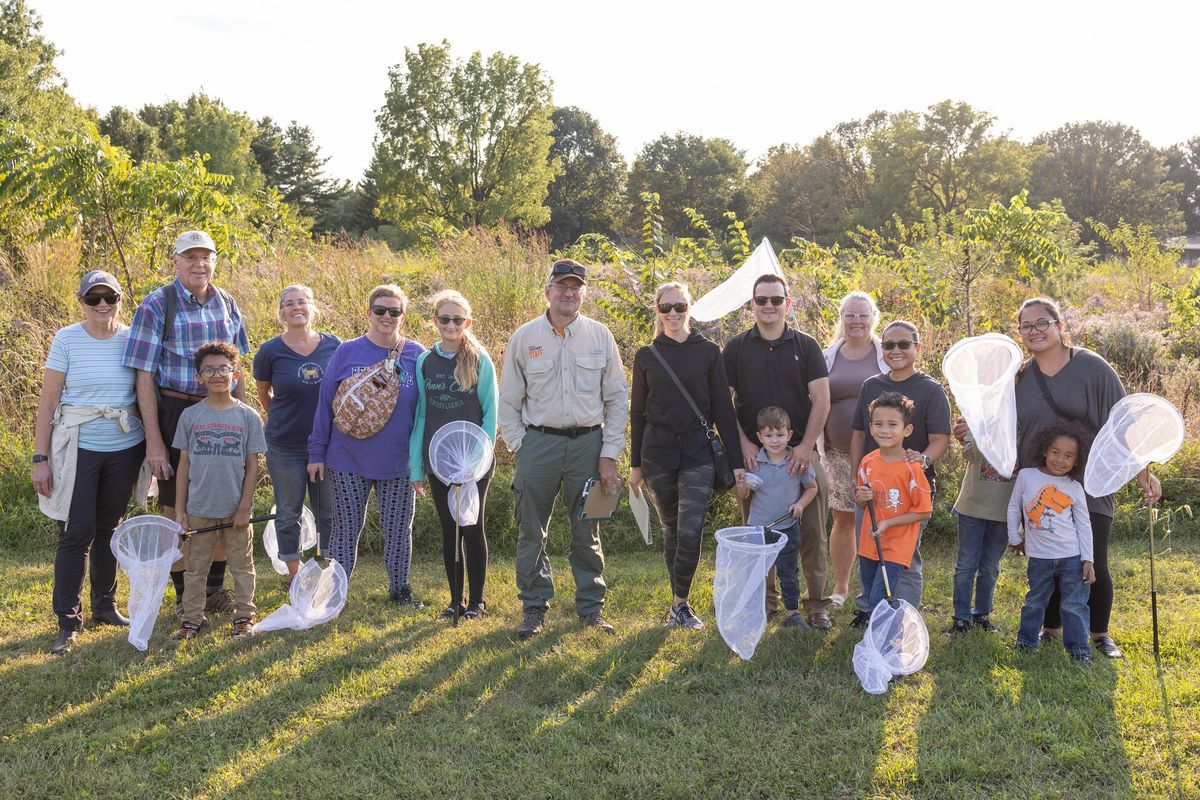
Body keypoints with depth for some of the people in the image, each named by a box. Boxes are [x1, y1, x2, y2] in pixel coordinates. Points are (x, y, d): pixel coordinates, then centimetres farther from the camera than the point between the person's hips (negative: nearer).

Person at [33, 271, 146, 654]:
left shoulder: (133, 340, 1)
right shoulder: (66, 340, -6)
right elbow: (47, 403, -5)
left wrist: (153, 446, 5)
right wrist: (40, 458, -9)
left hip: (124, 450, 3)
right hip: (78, 450, -3)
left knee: (108, 529, 13)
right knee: (76, 533, -5)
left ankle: (105, 605, 28)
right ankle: (68, 621, 3)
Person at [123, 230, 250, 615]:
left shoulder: (227, 305, 6)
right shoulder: (157, 305, -8)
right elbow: (144, 375, -10)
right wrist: (153, 439, -15)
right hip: (175, 413, -4)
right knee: (178, 510, 5)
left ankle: (215, 589, 27)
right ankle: (184, 597, 18)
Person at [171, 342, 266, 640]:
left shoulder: (248, 416, -3)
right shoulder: (190, 416, 0)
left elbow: (252, 465, -1)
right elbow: (184, 464, 3)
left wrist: (244, 507, -5)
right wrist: (179, 510, 0)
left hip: (235, 511, -1)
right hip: (199, 511, 1)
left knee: (242, 566, 10)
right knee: (195, 568, 10)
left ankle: (244, 616, 23)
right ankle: (192, 619, 20)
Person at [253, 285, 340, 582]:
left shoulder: (333, 345, -4)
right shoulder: (270, 351, -9)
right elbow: (263, 395, 7)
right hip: (286, 448, -1)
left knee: (330, 511, 11)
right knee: (289, 512, 10)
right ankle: (294, 573, 24)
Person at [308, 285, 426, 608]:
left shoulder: (416, 355, -1)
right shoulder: (347, 352, -3)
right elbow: (325, 403, 1)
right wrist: (317, 452, 1)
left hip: (398, 462, 1)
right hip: (348, 460, -1)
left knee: (398, 529, 11)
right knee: (346, 528, 7)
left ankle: (400, 588, 27)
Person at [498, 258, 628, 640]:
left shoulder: (600, 336, 3)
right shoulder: (525, 337, 3)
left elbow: (617, 398, 5)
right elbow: (509, 401, 7)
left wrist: (610, 453, 0)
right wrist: (520, 448, -1)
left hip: (588, 443, 0)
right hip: (538, 442, 0)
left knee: (587, 531, 9)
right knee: (532, 531, 4)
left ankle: (591, 607, 21)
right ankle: (534, 608, 16)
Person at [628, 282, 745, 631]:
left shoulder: (708, 352, 1)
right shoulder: (646, 356, 6)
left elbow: (723, 408, 1)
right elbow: (637, 412, 10)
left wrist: (736, 461, -2)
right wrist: (635, 464, 9)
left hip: (696, 452, -2)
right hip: (657, 452, 2)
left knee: (690, 531, -13)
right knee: (671, 531, 9)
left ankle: (680, 603, 1)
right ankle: (680, 604, 20)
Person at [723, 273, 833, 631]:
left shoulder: (805, 346, 4)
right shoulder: (736, 348, 5)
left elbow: (821, 399, -1)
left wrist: (806, 446, -10)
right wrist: (743, 444, -7)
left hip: (800, 453, -1)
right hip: (753, 454, 1)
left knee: (811, 530, -1)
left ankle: (817, 603, 8)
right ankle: (764, 600, 20)